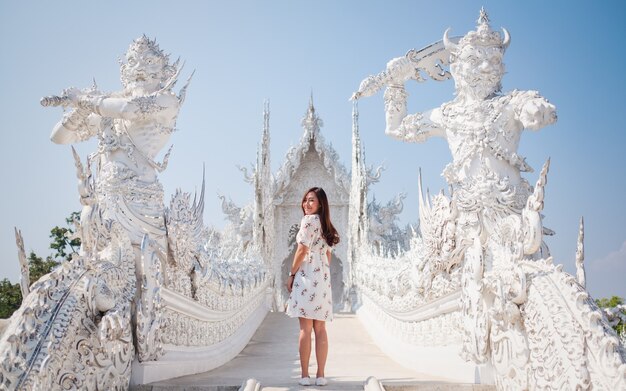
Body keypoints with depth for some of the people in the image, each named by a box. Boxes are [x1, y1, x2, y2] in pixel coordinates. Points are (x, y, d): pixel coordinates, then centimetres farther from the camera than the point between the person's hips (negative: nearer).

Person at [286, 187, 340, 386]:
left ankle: (305, 375, -3)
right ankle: (320, 375, 7)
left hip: (307, 275, -7)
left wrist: (291, 274, -3)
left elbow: (302, 250, -10)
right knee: (320, 329, 7)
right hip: (324, 279, 7)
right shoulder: (326, 225, 18)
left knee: (305, 329, -5)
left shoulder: (308, 220, -6)